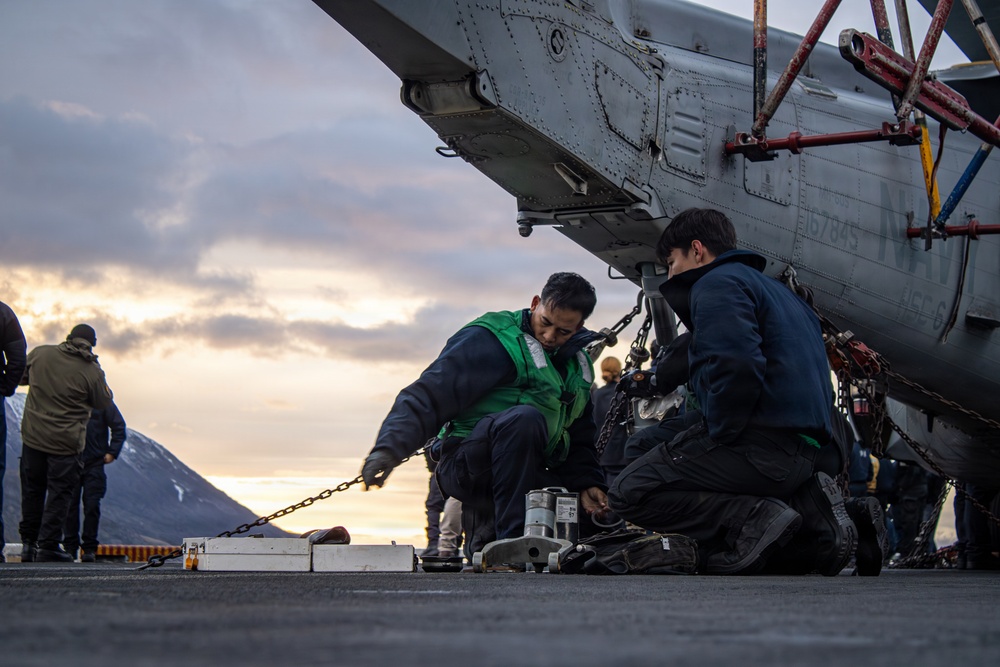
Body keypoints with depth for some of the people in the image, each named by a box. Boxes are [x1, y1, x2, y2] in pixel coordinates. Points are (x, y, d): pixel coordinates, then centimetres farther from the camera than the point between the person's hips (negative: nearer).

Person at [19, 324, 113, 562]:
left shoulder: (40, 353, 0)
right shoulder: (92, 371, -10)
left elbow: (21, 376, 16)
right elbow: (103, 402, 2)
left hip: (33, 436, 4)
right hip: (66, 443, -4)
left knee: (32, 491, 14)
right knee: (60, 493, 3)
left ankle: (28, 543, 16)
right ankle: (48, 545, 0)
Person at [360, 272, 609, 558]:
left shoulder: (578, 365, 16)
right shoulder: (491, 340, -9)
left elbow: (580, 437, 25)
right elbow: (430, 393, -19)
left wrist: (586, 482, 6)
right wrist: (390, 446, -33)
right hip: (467, 467, -8)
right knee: (524, 418, -35)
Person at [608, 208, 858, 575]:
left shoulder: (718, 283, -3)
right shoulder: (771, 288, 29)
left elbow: (737, 366, -23)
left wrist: (717, 435, -10)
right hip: (804, 448, 9)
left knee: (628, 493, -7)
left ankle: (754, 518, -20)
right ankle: (807, 502, 8)